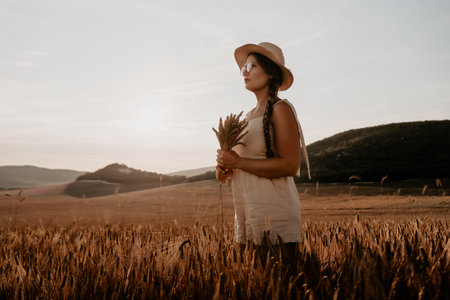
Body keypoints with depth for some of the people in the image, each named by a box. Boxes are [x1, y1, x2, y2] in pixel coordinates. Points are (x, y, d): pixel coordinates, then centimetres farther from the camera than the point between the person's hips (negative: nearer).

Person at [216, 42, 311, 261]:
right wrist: (225, 169, 4)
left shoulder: (280, 109, -6)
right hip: (248, 211, 8)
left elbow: (290, 165, -17)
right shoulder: (251, 115, 18)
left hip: (274, 208, -8)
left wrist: (238, 162, -16)